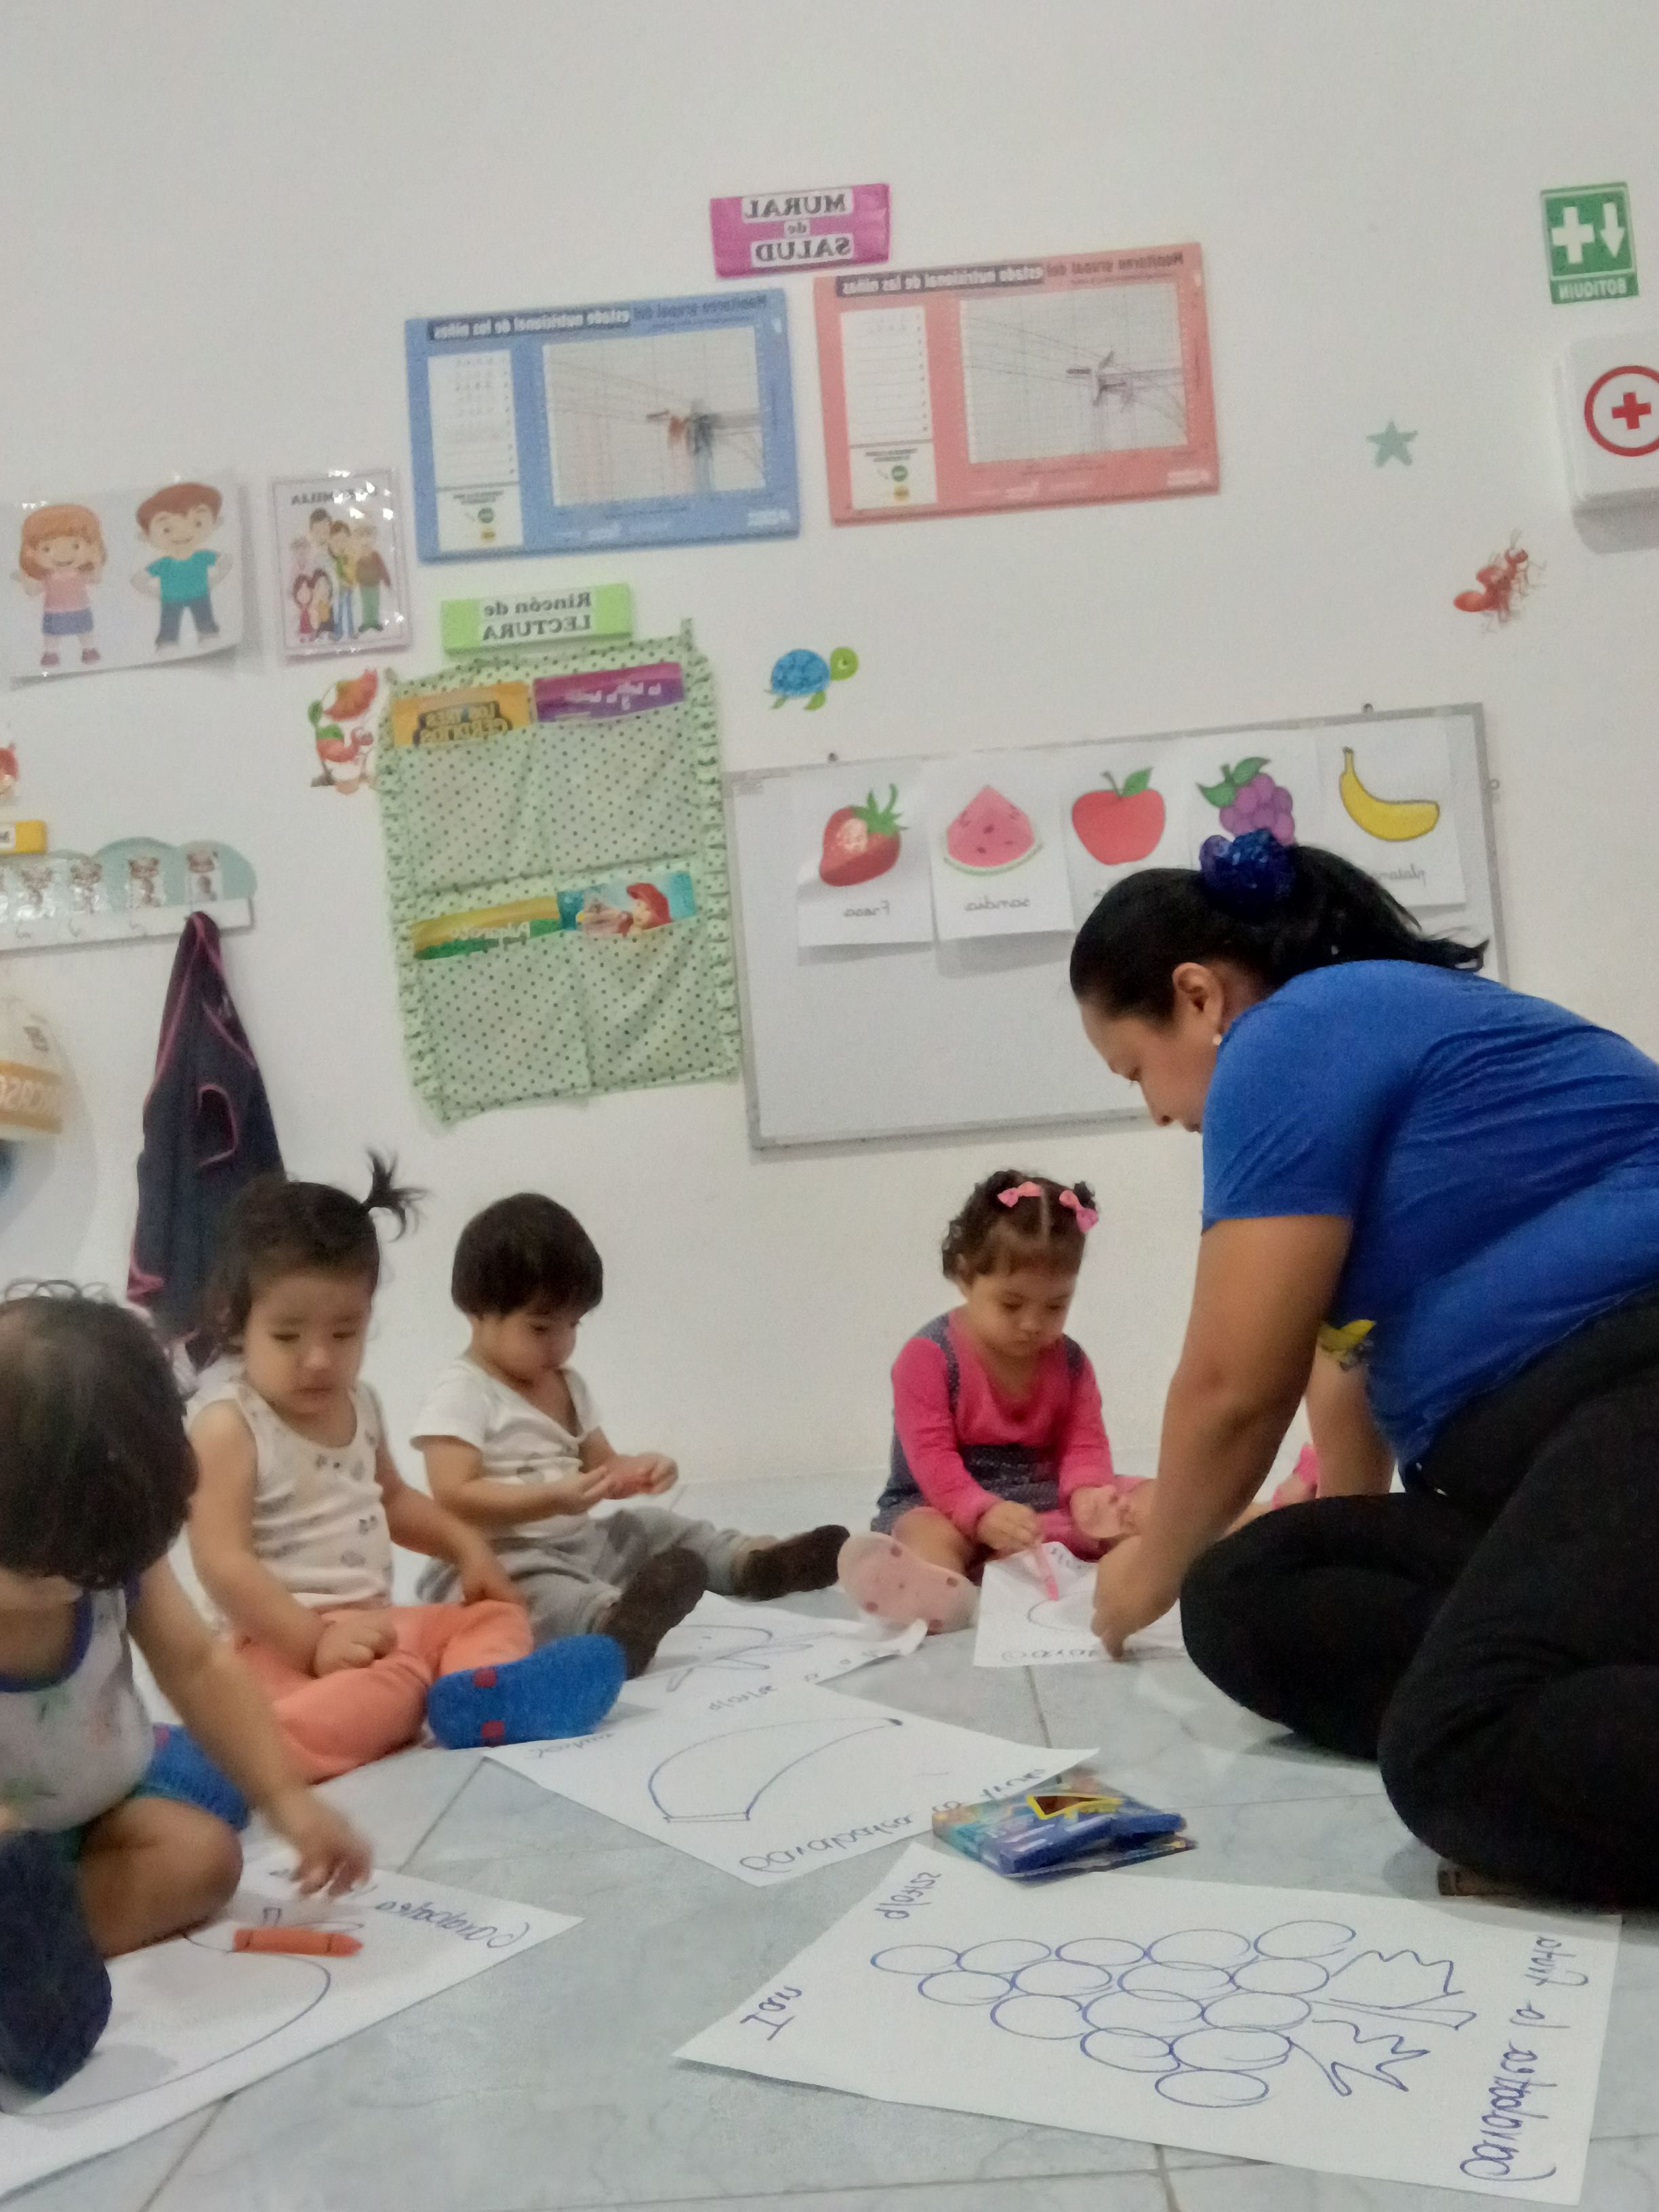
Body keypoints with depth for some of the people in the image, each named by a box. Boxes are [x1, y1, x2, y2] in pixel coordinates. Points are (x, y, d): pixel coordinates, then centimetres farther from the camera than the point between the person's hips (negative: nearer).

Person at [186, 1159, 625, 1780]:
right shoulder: (227, 1423, -13)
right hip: (285, 1642, -9)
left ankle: (478, 1695, -31)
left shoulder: (359, 1405, 12)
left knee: (496, 1616, -2)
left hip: (376, 1622, 9)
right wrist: (314, 1641, -26)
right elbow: (222, 1562, -20)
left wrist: (466, 1546, 15)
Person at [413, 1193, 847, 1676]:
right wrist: (554, 1498, -31)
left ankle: (759, 1561, -15)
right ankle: (614, 1621, -64)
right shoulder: (461, 1394, -12)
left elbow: (600, 1467, 20)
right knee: (534, 1589, -37)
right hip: (497, 1561, -9)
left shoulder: (567, 1385, 13)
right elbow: (453, 1499, -22)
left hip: (578, 1544, 9)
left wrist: (636, 1470, -5)